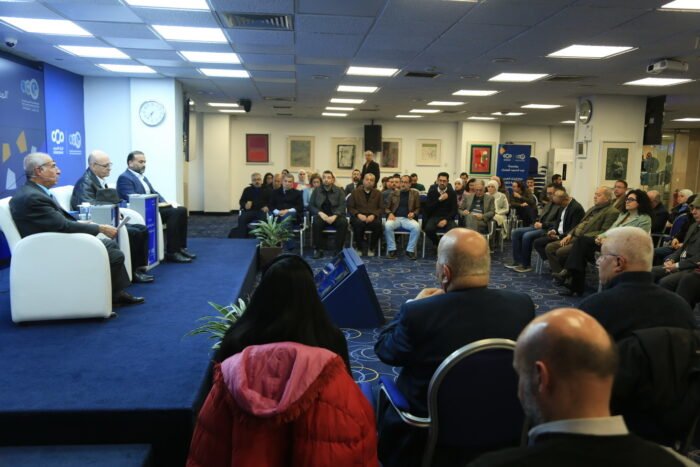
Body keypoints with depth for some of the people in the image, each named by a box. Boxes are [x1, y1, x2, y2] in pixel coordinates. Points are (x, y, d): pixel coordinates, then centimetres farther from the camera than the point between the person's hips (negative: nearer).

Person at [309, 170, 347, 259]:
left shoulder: (339, 191, 8)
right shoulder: (316, 191, 11)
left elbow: (342, 206, -3)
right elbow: (310, 205, 5)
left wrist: (334, 216, -21)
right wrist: (320, 213, -14)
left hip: (335, 215, 0)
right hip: (321, 215, 0)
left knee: (343, 222, -33)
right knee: (316, 222, -34)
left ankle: (338, 250, -24)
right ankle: (317, 250, -22)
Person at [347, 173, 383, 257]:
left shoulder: (378, 193, 16)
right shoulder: (356, 192, 13)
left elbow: (381, 208, 9)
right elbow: (350, 207, 7)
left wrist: (373, 215, -11)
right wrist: (358, 214, -12)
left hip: (372, 218, 1)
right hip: (359, 217, -1)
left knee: (378, 224, -34)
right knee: (358, 223, -38)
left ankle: (371, 248, -12)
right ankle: (359, 248, -14)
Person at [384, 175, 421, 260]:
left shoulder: (415, 193, 14)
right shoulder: (394, 193, 16)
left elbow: (418, 208, 15)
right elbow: (387, 208, 17)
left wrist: (413, 213, -7)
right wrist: (390, 213, -6)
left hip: (408, 218, 0)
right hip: (395, 218, 0)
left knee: (417, 226, -34)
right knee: (387, 225, -34)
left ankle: (410, 250, -19)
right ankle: (392, 250, -21)